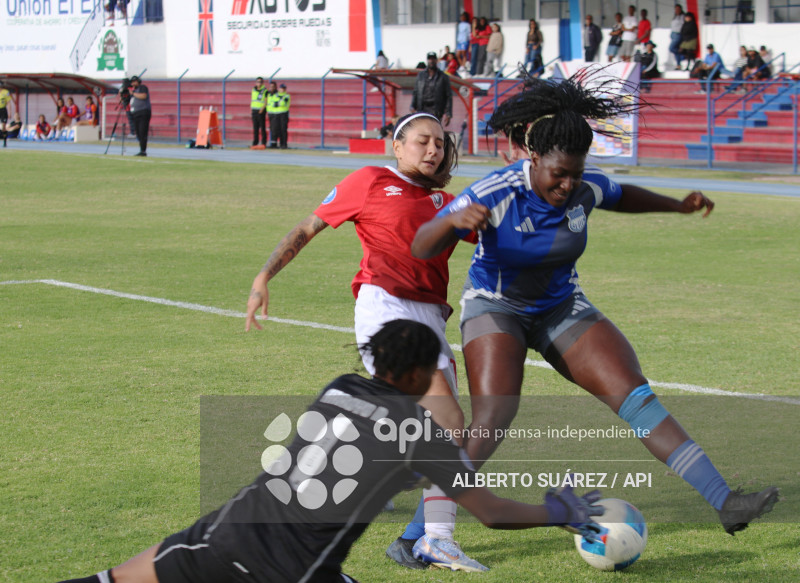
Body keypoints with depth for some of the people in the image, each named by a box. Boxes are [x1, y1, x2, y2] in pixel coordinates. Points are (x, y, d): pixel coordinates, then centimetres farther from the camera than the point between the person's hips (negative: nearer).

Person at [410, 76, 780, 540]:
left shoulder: (588, 188, -12)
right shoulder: (495, 194, -26)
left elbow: (620, 197, 16)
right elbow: (421, 249, -28)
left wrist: (678, 205, 10)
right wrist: (453, 220, -48)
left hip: (561, 308, 4)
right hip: (496, 308, -4)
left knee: (634, 394, -10)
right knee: (493, 417, -25)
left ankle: (725, 503, -11)